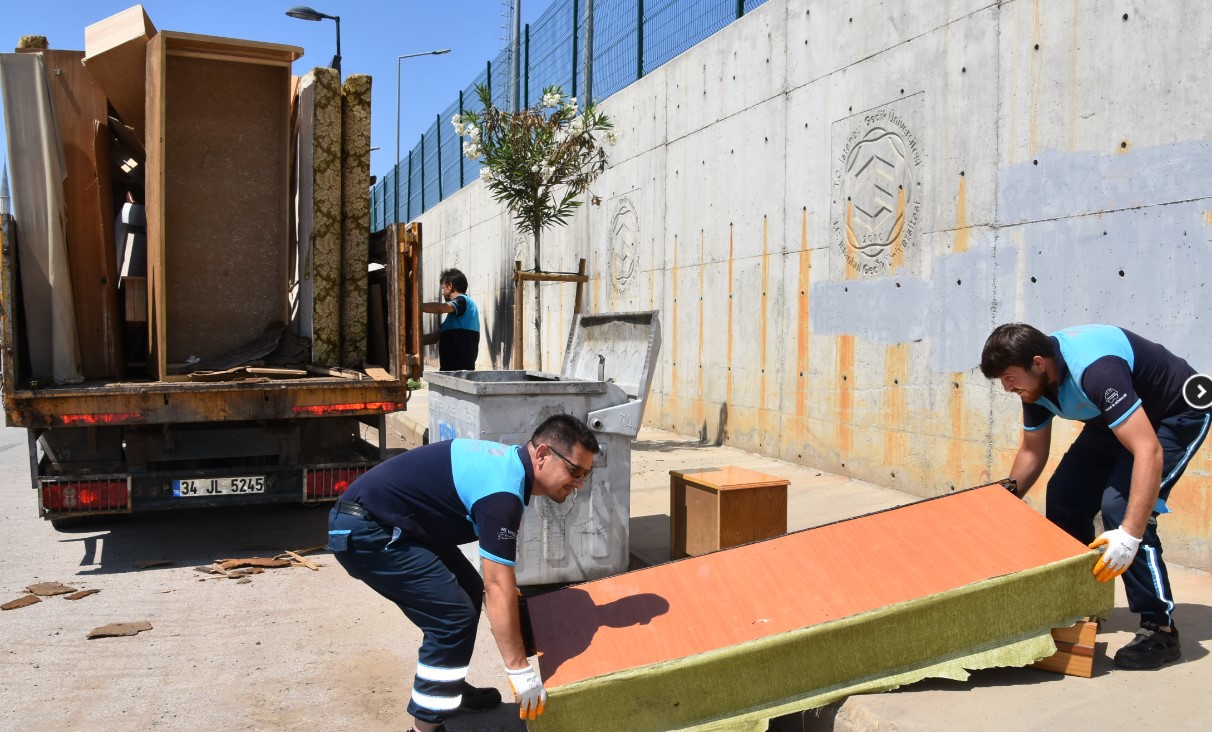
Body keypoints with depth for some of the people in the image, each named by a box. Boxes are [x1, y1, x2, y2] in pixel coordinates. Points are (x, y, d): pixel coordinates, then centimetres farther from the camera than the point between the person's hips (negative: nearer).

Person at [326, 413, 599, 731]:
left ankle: (447, 689, 30)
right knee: (453, 615, -11)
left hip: (387, 521, 10)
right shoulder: (502, 490, -23)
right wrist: (520, 671, -18)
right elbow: (498, 587, -23)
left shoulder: (508, 463, 6)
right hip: (364, 531, -10)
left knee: (469, 591, 15)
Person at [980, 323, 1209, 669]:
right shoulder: (1034, 380, -12)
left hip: (1178, 414, -8)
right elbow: (1032, 451, 2)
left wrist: (1130, 536, -49)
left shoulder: (1095, 369, -38)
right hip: (1118, 417, 8)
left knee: (1119, 505, -23)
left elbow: (1148, 451, -44)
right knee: (1064, 495, -1)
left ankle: (1160, 629, -12)